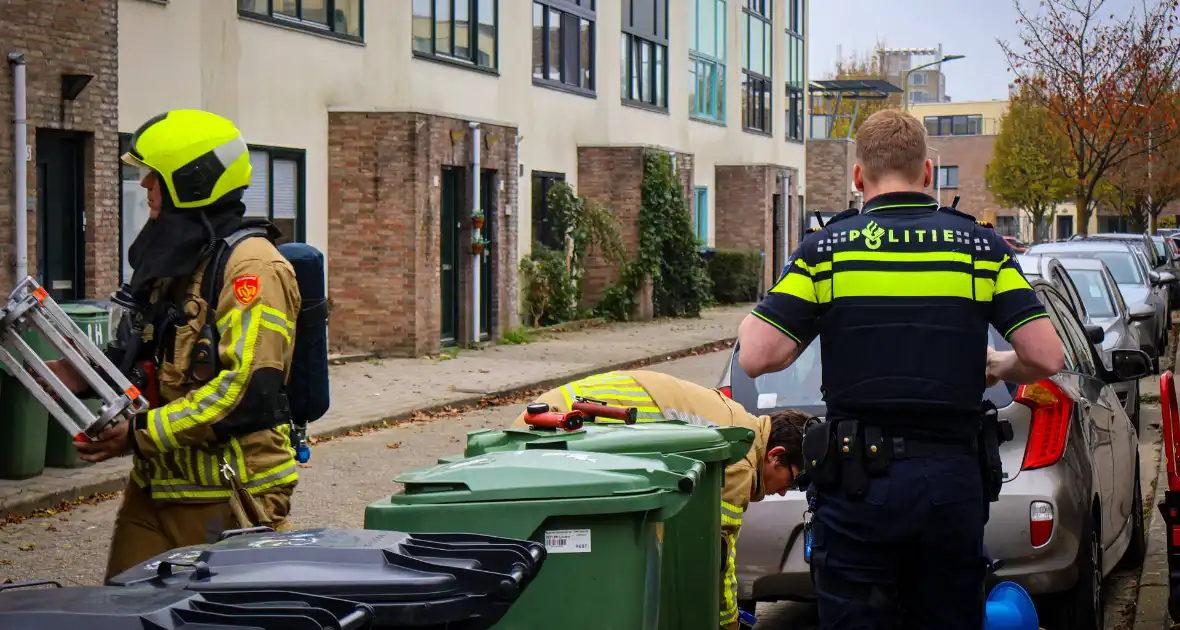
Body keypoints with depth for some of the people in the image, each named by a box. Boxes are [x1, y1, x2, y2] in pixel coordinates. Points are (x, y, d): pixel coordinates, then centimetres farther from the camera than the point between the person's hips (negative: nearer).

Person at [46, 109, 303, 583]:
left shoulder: (250, 265, -15)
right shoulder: (174, 261, 16)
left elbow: (247, 388, -24)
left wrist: (142, 433, -21)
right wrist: (86, 376, 7)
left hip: (228, 493, -9)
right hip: (155, 486, 9)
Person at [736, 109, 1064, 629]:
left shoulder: (826, 247, -3)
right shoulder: (980, 246, 2)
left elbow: (757, 357, -10)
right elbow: (1045, 357, -4)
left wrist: (749, 325, 13)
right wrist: (997, 367, 17)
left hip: (857, 483, -2)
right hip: (953, 480, 2)